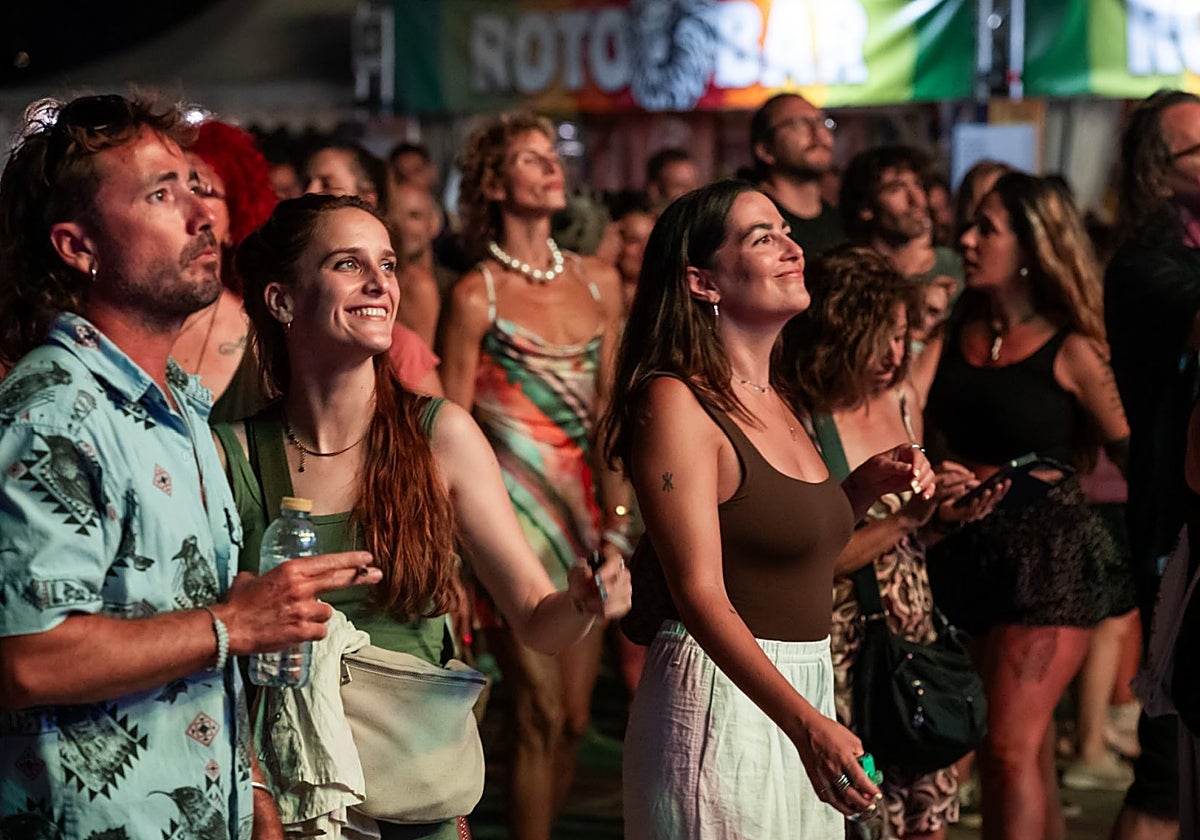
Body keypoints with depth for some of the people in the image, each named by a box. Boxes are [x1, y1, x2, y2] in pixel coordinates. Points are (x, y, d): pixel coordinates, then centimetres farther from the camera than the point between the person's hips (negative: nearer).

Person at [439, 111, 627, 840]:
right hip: (513, 512, -5)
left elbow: (610, 412, 10)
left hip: (585, 507, 5)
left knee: (575, 716, 8)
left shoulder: (599, 282, 9)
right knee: (542, 712, -6)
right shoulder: (478, 295, -6)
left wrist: (619, 514, 5)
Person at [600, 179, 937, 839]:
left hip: (803, 685, 8)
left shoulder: (778, 400, 11)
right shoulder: (675, 401, -15)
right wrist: (807, 723, -31)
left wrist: (867, 486, 8)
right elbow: (700, 593, -22)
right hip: (721, 699, -8)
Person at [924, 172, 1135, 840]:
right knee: (1032, 747, 14)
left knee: (1011, 748, -11)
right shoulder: (954, 334, 7)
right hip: (974, 552, 6)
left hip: (1051, 555, -6)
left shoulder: (1070, 351, -8)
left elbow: (1134, 452, -6)